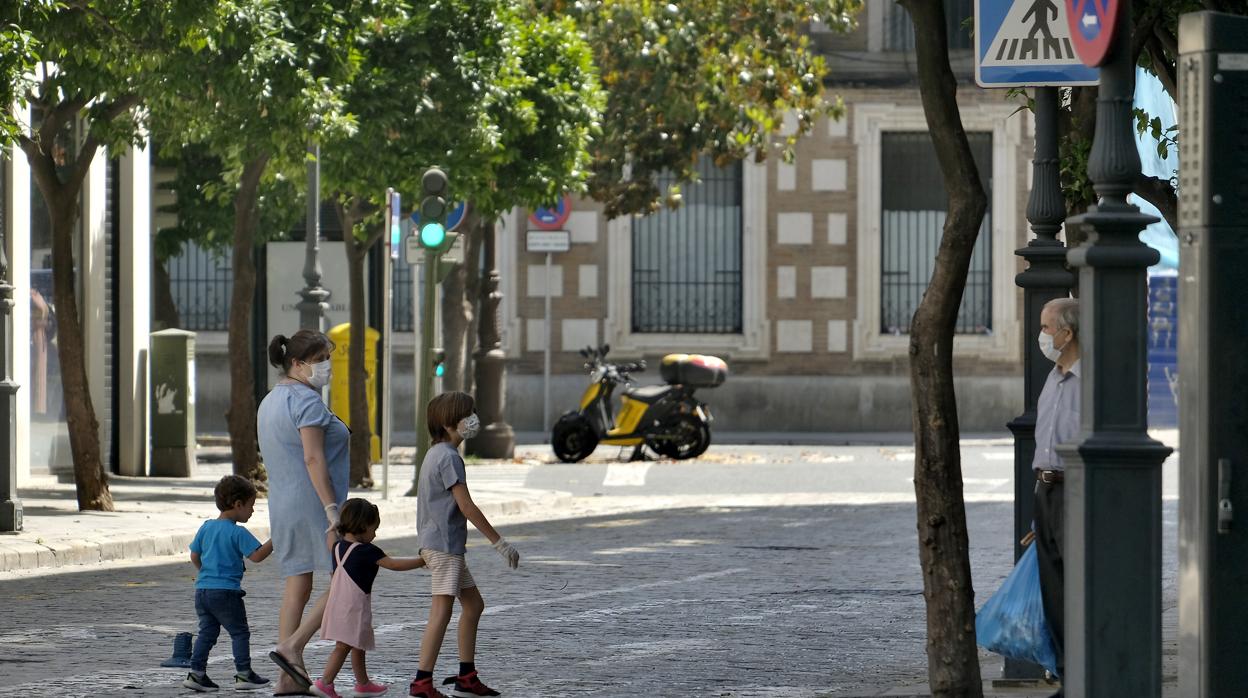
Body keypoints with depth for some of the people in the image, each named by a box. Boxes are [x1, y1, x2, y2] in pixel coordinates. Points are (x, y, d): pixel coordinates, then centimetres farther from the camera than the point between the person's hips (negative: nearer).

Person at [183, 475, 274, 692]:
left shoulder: (206, 527, 9)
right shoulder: (237, 533, -12)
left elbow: (194, 556, 15)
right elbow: (256, 555, -19)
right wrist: (274, 541, -12)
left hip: (202, 590, 7)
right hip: (226, 591, -7)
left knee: (207, 632, 12)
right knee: (240, 632, 4)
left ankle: (196, 673, 6)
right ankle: (244, 674, 2)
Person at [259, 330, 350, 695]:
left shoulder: (269, 402, 18)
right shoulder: (307, 401, -12)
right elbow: (313, 458, -20)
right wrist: (332, 510, -23)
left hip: (282, 506, 9)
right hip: (314, 503, -9)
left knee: (297, 587, 7)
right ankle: (291, 646, -13)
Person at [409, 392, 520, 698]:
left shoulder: (435, 454, 17)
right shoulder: (449, 457, -15)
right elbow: (466, 506, -18)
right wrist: (499, 542, -14)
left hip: (439, 544, 11)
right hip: (443, 543, -11)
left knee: (473, 604, 15)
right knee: (442, 609, -13)